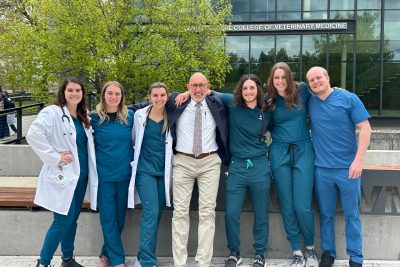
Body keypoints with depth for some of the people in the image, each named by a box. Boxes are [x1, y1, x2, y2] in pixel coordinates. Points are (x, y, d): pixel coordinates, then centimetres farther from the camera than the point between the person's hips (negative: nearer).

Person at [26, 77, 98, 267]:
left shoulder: (83, 117, 13)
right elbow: (33, 134, -25)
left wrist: (89, 170, 7)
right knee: (63, 221, -7)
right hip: (63, 175, -7)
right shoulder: (52, 112, -11)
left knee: (72, 219, 14)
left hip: (81, 174, 7)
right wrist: (55, 157, -21)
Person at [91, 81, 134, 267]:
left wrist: (132, 160, 8)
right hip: (104, 174, -1)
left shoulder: (130, 117, 1)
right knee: (108, 217, 0)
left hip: (124, 173, 2)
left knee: (119, 216, 9)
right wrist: (94, 163, 5)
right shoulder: (95, 117, -2)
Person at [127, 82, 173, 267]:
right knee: (151, 211, -13)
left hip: (163, 171, 3)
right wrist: (135, 160, 11)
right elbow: (135, 140, 10)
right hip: (144, 169, -2)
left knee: (157, 213, 7)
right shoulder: (139, 115, -1)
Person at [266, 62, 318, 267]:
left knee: (303, 207, -5)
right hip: (279, 153, 2)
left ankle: (310, 248, 20)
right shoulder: (269, 100, 4)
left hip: (303, 151, -2)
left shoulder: (302, 91, -1)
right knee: (287, 207, 5)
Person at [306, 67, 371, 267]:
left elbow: (365, 128, -7)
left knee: (352, 215, 6)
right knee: (326, 214, 11)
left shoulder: (349, 99, -4)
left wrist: (358, 160, -13)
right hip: (322, 168, 3)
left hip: (348, 168, -2)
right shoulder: (310, 103, 5)